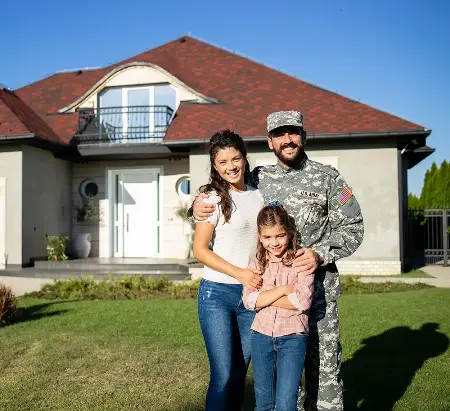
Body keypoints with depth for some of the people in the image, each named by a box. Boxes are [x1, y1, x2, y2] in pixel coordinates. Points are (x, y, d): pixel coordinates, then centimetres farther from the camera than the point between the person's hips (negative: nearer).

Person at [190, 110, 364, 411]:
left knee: (322, 365, 5)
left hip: (317, 288, -2)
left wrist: (321, 254, -16)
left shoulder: (327, 178, 0)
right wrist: (197, 207, -9)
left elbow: (352, 227, 0)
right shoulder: (258, 179, 6)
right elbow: (218, 196, 14)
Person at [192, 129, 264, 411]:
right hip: (217, 293, -4)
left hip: (251, 294, 5)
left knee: (240, 374, 12)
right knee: (223, 376, -3)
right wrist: (239, 273, -16)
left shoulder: (258, 196, 8)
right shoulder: (213, 198, -6)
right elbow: (200, 250, -9)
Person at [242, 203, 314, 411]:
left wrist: (265, 297, -12)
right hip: (261, 335, 4)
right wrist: (284, 289, -15)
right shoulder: (256, 264, 2)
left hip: (292, 338, -3)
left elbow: (303, 302, -18)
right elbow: (249, 300, -9)